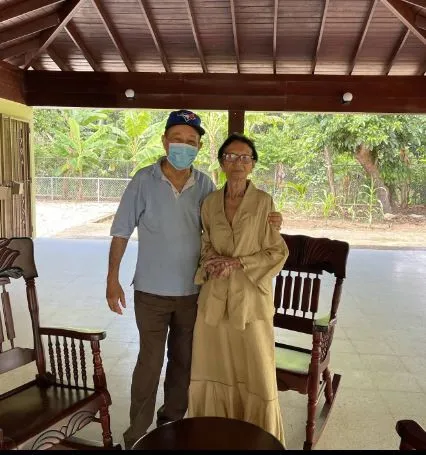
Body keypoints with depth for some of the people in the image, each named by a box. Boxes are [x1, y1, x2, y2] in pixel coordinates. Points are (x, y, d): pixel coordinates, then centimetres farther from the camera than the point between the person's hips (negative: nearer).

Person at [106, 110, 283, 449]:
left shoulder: (205, 184, -3)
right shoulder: (144, 180, -10)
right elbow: (121, 231, -6)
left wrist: (266, 223, -11)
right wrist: (113, 278, -9)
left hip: (192, 291, 3)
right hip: (151, 291, -3)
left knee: (183, 361, 16)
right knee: (150, 362, 6)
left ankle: (171, 423, 38)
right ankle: (137, 436, 25)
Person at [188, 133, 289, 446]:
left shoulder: (264, 202, -7)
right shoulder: (209, 203, 5)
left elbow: (278, 252, -5)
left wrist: (237, 262, -15)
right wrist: (210, 265, -6)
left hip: (250, 299, -3)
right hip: (215, 298, 4)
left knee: (256, 373, 5)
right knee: (215, 370, 14)